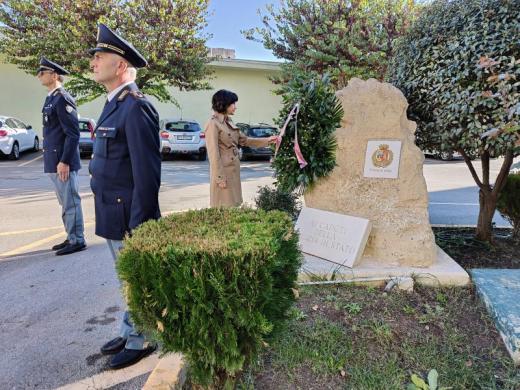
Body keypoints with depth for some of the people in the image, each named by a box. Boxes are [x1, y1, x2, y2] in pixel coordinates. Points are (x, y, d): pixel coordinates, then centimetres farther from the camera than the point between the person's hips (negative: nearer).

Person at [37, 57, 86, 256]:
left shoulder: (62, 99, -13)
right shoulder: (50, 99, 17)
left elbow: (73, 133, -19)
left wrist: (64, 162, -21)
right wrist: (53, 161, 19)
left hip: (62, 161, -10)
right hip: (53, 161, 10)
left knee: (71, 202, -2)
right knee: (65, 203, 15)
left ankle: (77, 241, 7)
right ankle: (71, 238, 26)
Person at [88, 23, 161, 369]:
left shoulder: (136, 107, -18)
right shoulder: (115, 104, 12)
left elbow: (147, 172, -22)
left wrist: (137, 225, -20)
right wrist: (109, 216, 17)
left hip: (127, 216, -9)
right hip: (113, 215, 9)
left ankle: (140, 342, 28)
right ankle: (130, 332, 40)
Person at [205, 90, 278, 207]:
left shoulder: (228, 122, 13)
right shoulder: (213, 124, -13)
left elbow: (244, 140, 19)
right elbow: (213, 154, -16)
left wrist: (267, 140, 15)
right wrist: (220, 178, -18)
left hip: (233, 170, 9)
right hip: (223, 171, -9)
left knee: (233, 205, 12)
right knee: (224, 207, -2)